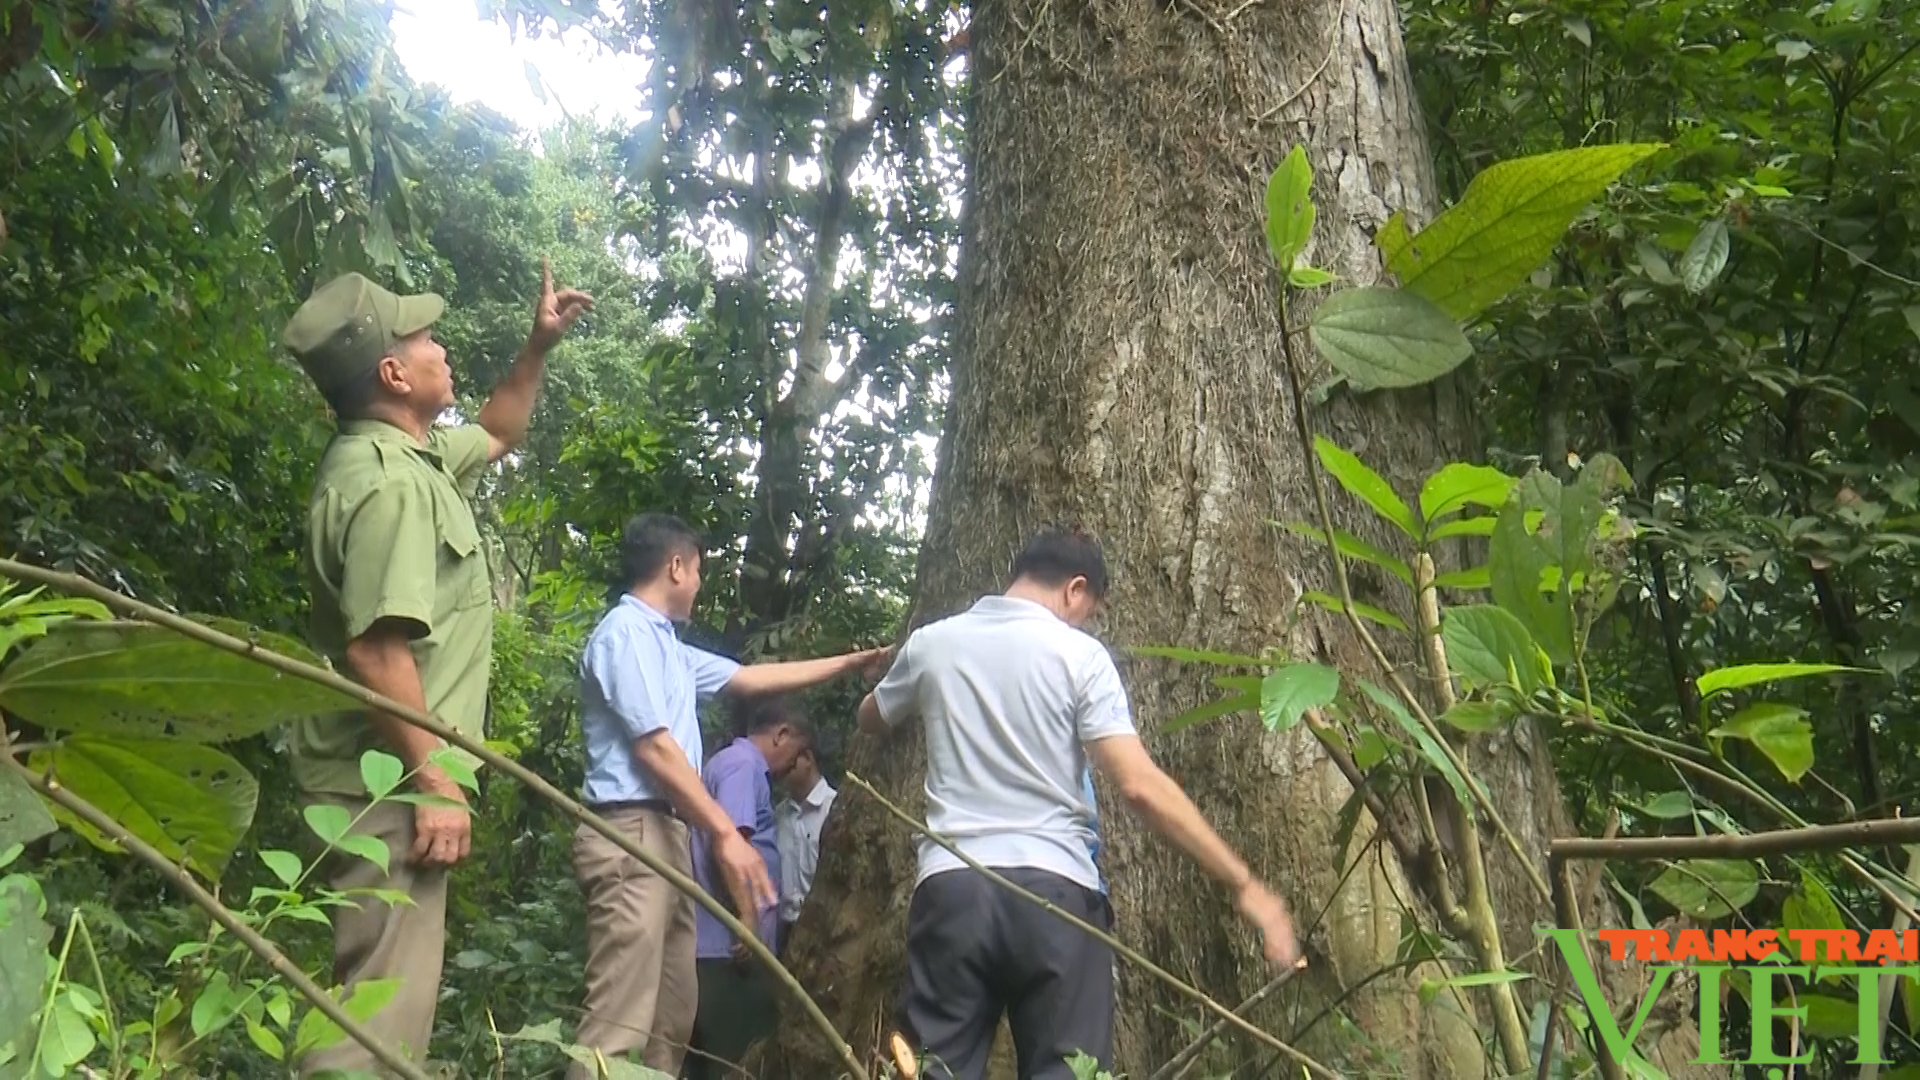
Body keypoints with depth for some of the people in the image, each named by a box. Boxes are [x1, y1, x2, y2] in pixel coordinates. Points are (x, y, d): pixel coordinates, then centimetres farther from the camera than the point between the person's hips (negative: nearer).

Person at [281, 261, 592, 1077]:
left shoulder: (415, 455, 13)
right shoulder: (386, 481, -20)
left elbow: (499, 432, 35)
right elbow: (374, 648, -28)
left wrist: (539, 348, 25)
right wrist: (432, 783, -26)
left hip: (389, 778, 11)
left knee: (376, 999, 21)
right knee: (381, 1014, -7)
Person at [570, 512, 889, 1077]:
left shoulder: (666, 646, 21)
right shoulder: (626, 632, -9)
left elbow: (751, 678, 30)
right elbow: (654, 747, -16)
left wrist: (849, 664, 34)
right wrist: (726, 833, -18)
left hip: (667, 835, 11)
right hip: (631, 834, -11)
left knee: (672, 1016, 10)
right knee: (620, 1023, -16)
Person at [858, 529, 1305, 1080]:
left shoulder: (931, 643, 10)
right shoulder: (1079, 653, -1)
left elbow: (871, 720, 30)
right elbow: (1140, 785, -11)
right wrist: (1242, 882, -9)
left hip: (951, 886, 3)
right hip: (1056, 891, -2)